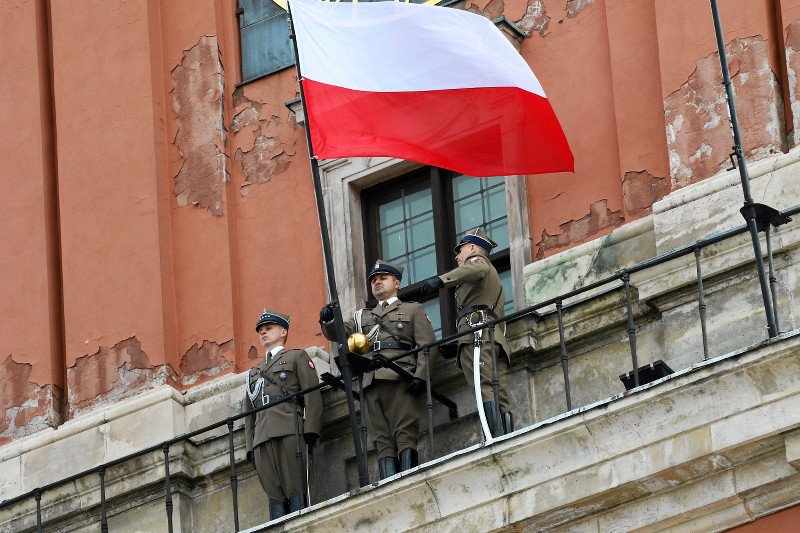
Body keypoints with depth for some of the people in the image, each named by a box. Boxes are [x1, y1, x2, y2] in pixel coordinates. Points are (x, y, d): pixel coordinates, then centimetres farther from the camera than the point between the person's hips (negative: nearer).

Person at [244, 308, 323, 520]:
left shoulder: (297, 357, 17)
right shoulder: (254, 372, 33)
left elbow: (312, 394, 4)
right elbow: (249, 414, 27)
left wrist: (310, 430, -10)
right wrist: (250, 447, 13)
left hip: (290, 431, -5)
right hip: (262, 438, 5)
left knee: (295, 491, -14)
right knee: (275, 496, -6)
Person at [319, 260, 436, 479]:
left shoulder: (413, 310, 18)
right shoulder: (363, 316, 30)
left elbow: (427, 345, 6)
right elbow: (337, 333, 17)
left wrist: (420, 377, -9)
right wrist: (327, 321, -7)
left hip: (400, 379, -4)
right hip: (371, 383, 4)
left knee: (405, 435, -14)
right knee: (382, 441, -5)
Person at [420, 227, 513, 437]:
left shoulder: (477, 259, 15)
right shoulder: (494, 279, 41)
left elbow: (477, 269, -12)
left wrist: (442, 279, -24)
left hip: (476, 327, -9)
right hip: (497, 336, 9)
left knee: (485, 389, -24)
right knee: (501, 399, -5)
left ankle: (496, 438, -39)